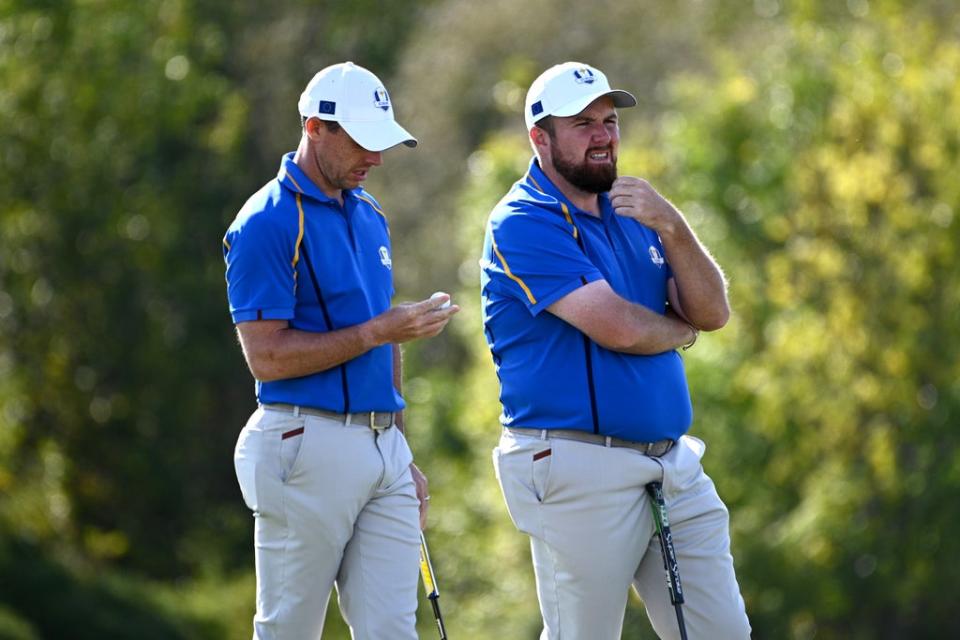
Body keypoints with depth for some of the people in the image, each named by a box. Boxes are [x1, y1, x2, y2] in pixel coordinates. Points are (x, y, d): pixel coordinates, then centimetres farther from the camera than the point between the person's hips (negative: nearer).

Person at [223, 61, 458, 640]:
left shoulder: (370, 216, 16)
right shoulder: (267, 223, -10)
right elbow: (267, 355, -16)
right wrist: (377, 331, -17)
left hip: (382, 449, 7)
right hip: (306, 445, -7)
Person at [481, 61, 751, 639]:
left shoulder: (634, 214, 17)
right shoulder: (523, 223, -9)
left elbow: (713, 312, 6)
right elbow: (618, 327, -19)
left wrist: (672, 228, -9)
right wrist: (680, 329, 2)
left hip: (674, 463, 7)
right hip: (580, 475, -7)